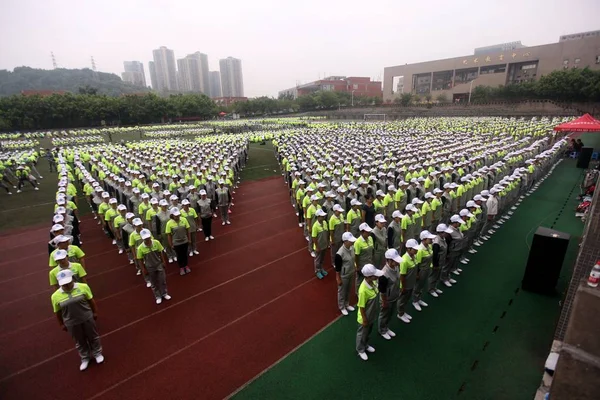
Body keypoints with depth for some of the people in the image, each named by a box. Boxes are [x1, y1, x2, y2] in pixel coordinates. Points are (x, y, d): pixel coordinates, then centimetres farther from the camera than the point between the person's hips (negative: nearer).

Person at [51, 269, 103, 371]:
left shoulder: (83, 287, -16)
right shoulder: (55, 296, -13)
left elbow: (91, 301, -4)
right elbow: (58, 312, 0)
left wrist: (95, 312, 3)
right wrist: (61, 324, 7)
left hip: (87, 318, 0)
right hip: (72, 323, 1)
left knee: (93, 337, 17)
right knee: (79, 342, 19)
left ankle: (97, 353, 40)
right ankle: (85, 358, 40)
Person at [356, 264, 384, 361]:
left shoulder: (373, 282, -15)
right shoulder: (363, 290, -39)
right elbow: (361, 307, -26)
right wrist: (364, 320, -14)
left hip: (372, 315, 7)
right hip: (365, 317, -7)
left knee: (368, 332, 31)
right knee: (362, 334, 22)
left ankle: (365, 345, 57)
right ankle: (360, 350, 47)